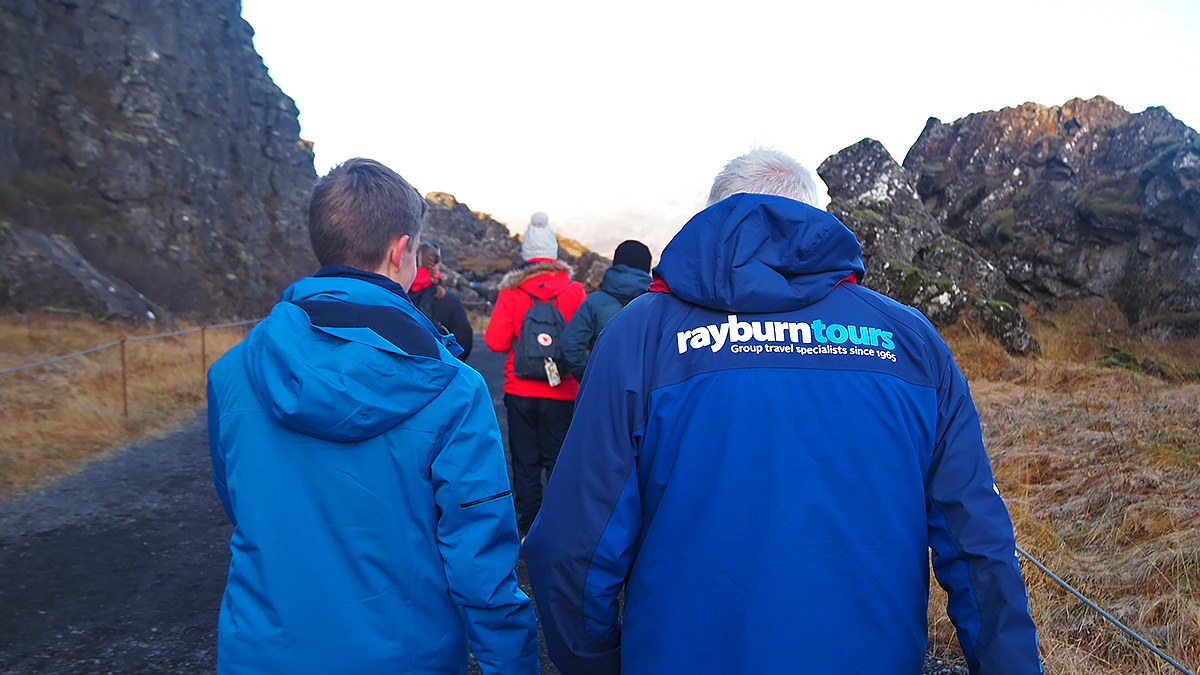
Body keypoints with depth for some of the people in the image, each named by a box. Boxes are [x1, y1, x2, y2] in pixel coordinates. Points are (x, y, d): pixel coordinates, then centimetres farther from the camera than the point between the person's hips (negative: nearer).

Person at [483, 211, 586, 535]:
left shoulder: (511, 290, -7)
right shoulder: (573, 290, -7)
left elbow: (495, 341, -11)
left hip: (520, 390, 0)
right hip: (561, 391, 0)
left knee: (525, 462, 12)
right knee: (558, 461, 11)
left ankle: (527, 529, 20)